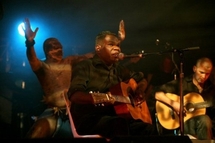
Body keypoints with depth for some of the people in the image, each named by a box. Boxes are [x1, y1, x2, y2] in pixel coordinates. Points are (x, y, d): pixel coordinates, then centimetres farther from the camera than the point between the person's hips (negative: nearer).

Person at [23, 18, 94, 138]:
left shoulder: (70, 61, 20)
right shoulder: (43, 66, 8)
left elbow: (91, 56, 14)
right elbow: (33, 61, -14)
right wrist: (30, 43, -35)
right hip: (55, 112, -3)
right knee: (39, 130, -31)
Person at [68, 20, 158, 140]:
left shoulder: (118, 68, 19)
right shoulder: (85, 66, -2)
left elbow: (141, 79, 34)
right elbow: (74, 95, -17)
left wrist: (139, 90, 8)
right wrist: (98, 99, -37)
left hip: (115, 117, 7)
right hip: (89, 119, -7)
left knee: (149, 129, -17)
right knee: (121, 125, -36)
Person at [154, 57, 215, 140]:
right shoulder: (182, 83, 1)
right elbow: (158, 94, -4)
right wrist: (173, 103, -17)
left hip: (204, 123, 4)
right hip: (182, 123, -3)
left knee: (205, 120, -34)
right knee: (204, 120, -35)